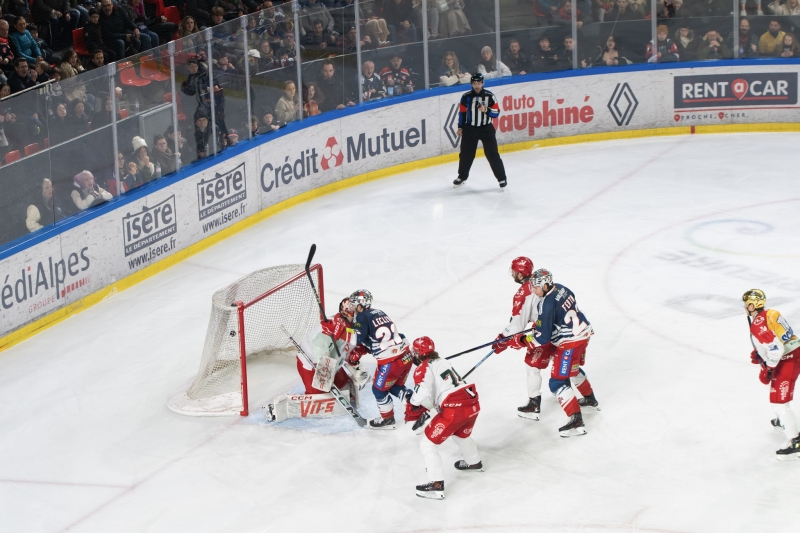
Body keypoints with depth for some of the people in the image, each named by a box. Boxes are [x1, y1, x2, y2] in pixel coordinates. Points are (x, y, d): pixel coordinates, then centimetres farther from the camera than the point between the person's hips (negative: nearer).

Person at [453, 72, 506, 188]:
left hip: (486, 129, -2)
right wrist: (460, 127, 7)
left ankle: (501, 178, 5)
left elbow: (496, 113, -9)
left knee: (492, 154, -3)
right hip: (470, 129, 2)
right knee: (466, 154, 9)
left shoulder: (489, 96, -9)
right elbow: (462, 112, 6)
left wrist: (486, 110, -26)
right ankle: (462, 176, 28)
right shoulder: (466, 97, -4)